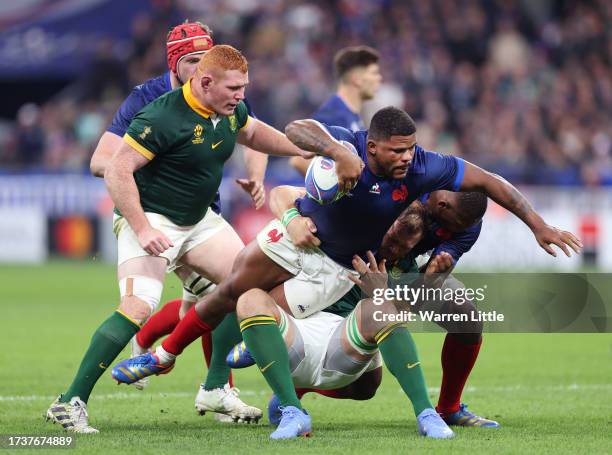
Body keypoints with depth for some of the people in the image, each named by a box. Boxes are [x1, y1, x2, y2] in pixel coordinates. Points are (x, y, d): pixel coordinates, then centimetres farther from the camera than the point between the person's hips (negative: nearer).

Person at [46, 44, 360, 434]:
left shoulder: (230, 110, 0)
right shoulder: (162, 117, -26)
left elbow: (253, 133, 24)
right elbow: (117, 172, -25)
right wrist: (141, 228, -31)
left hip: (200, 219, 9)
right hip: (150, 221, -9)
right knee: (140, 306, -25)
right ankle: (71, 401, -23)